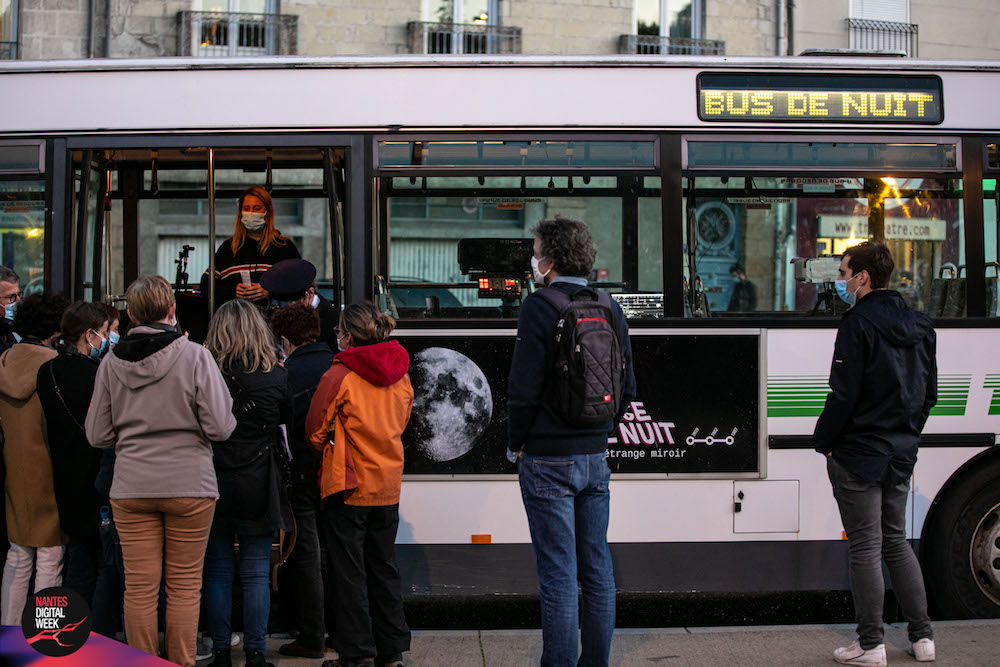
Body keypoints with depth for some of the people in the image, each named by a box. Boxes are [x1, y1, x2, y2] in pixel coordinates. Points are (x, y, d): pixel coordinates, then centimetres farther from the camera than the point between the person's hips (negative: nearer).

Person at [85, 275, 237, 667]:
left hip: (131, 488, 2)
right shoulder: (195, 356, -9)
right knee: (185, 586, 7)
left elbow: (97, 435, 5)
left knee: (139, 587, 8)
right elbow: (220, 427, -11)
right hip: (189, 486, -2)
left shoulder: (111, 362, 1)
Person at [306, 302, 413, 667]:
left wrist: (328, 456, 15)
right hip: (388, 486, 6)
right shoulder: (400, 376, 4)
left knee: (349, 571, 3)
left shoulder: (338, 376, -13)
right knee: (383, 567, 14)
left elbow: (316, 431, -5)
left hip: (349, 486, -6)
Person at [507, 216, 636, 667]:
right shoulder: (610, 309, 8)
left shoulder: (538, 308, -12)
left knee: (558, 576, -1)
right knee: (597, 570, 13)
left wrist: (517, 443, -2)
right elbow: (627, 388, 10)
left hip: (548, 460, -6)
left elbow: (524, 389, -15)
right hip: (595, 456, 6)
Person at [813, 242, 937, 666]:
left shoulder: (858, 324, -15)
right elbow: (929, 392, 14)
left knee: (865, 548, 0)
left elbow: (844, 394, -18)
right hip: (901, 455, 8)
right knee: (896, 542, 18)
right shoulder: (919, 325, 10)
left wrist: (823, 441, -7)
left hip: (858, 455, -7)